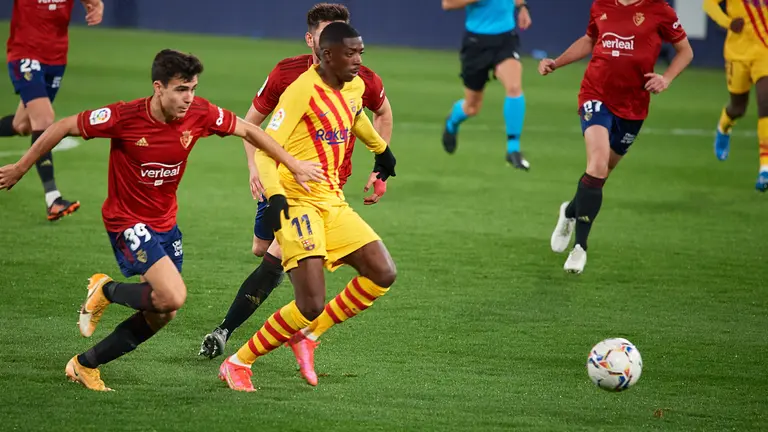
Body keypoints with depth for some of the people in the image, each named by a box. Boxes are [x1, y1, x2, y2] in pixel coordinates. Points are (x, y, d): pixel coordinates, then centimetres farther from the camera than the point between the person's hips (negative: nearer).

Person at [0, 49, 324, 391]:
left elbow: (248, 130, 4)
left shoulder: (200, 113, -12)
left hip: (165, 223, 6)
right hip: (127, 221, -6)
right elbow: (63, 128, -12)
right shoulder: (124, 117, -23)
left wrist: (294, 166, 7)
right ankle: (106, 290, 3)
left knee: (161, 315, 7)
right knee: (173, 296, -24)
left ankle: (84, 365, 22)